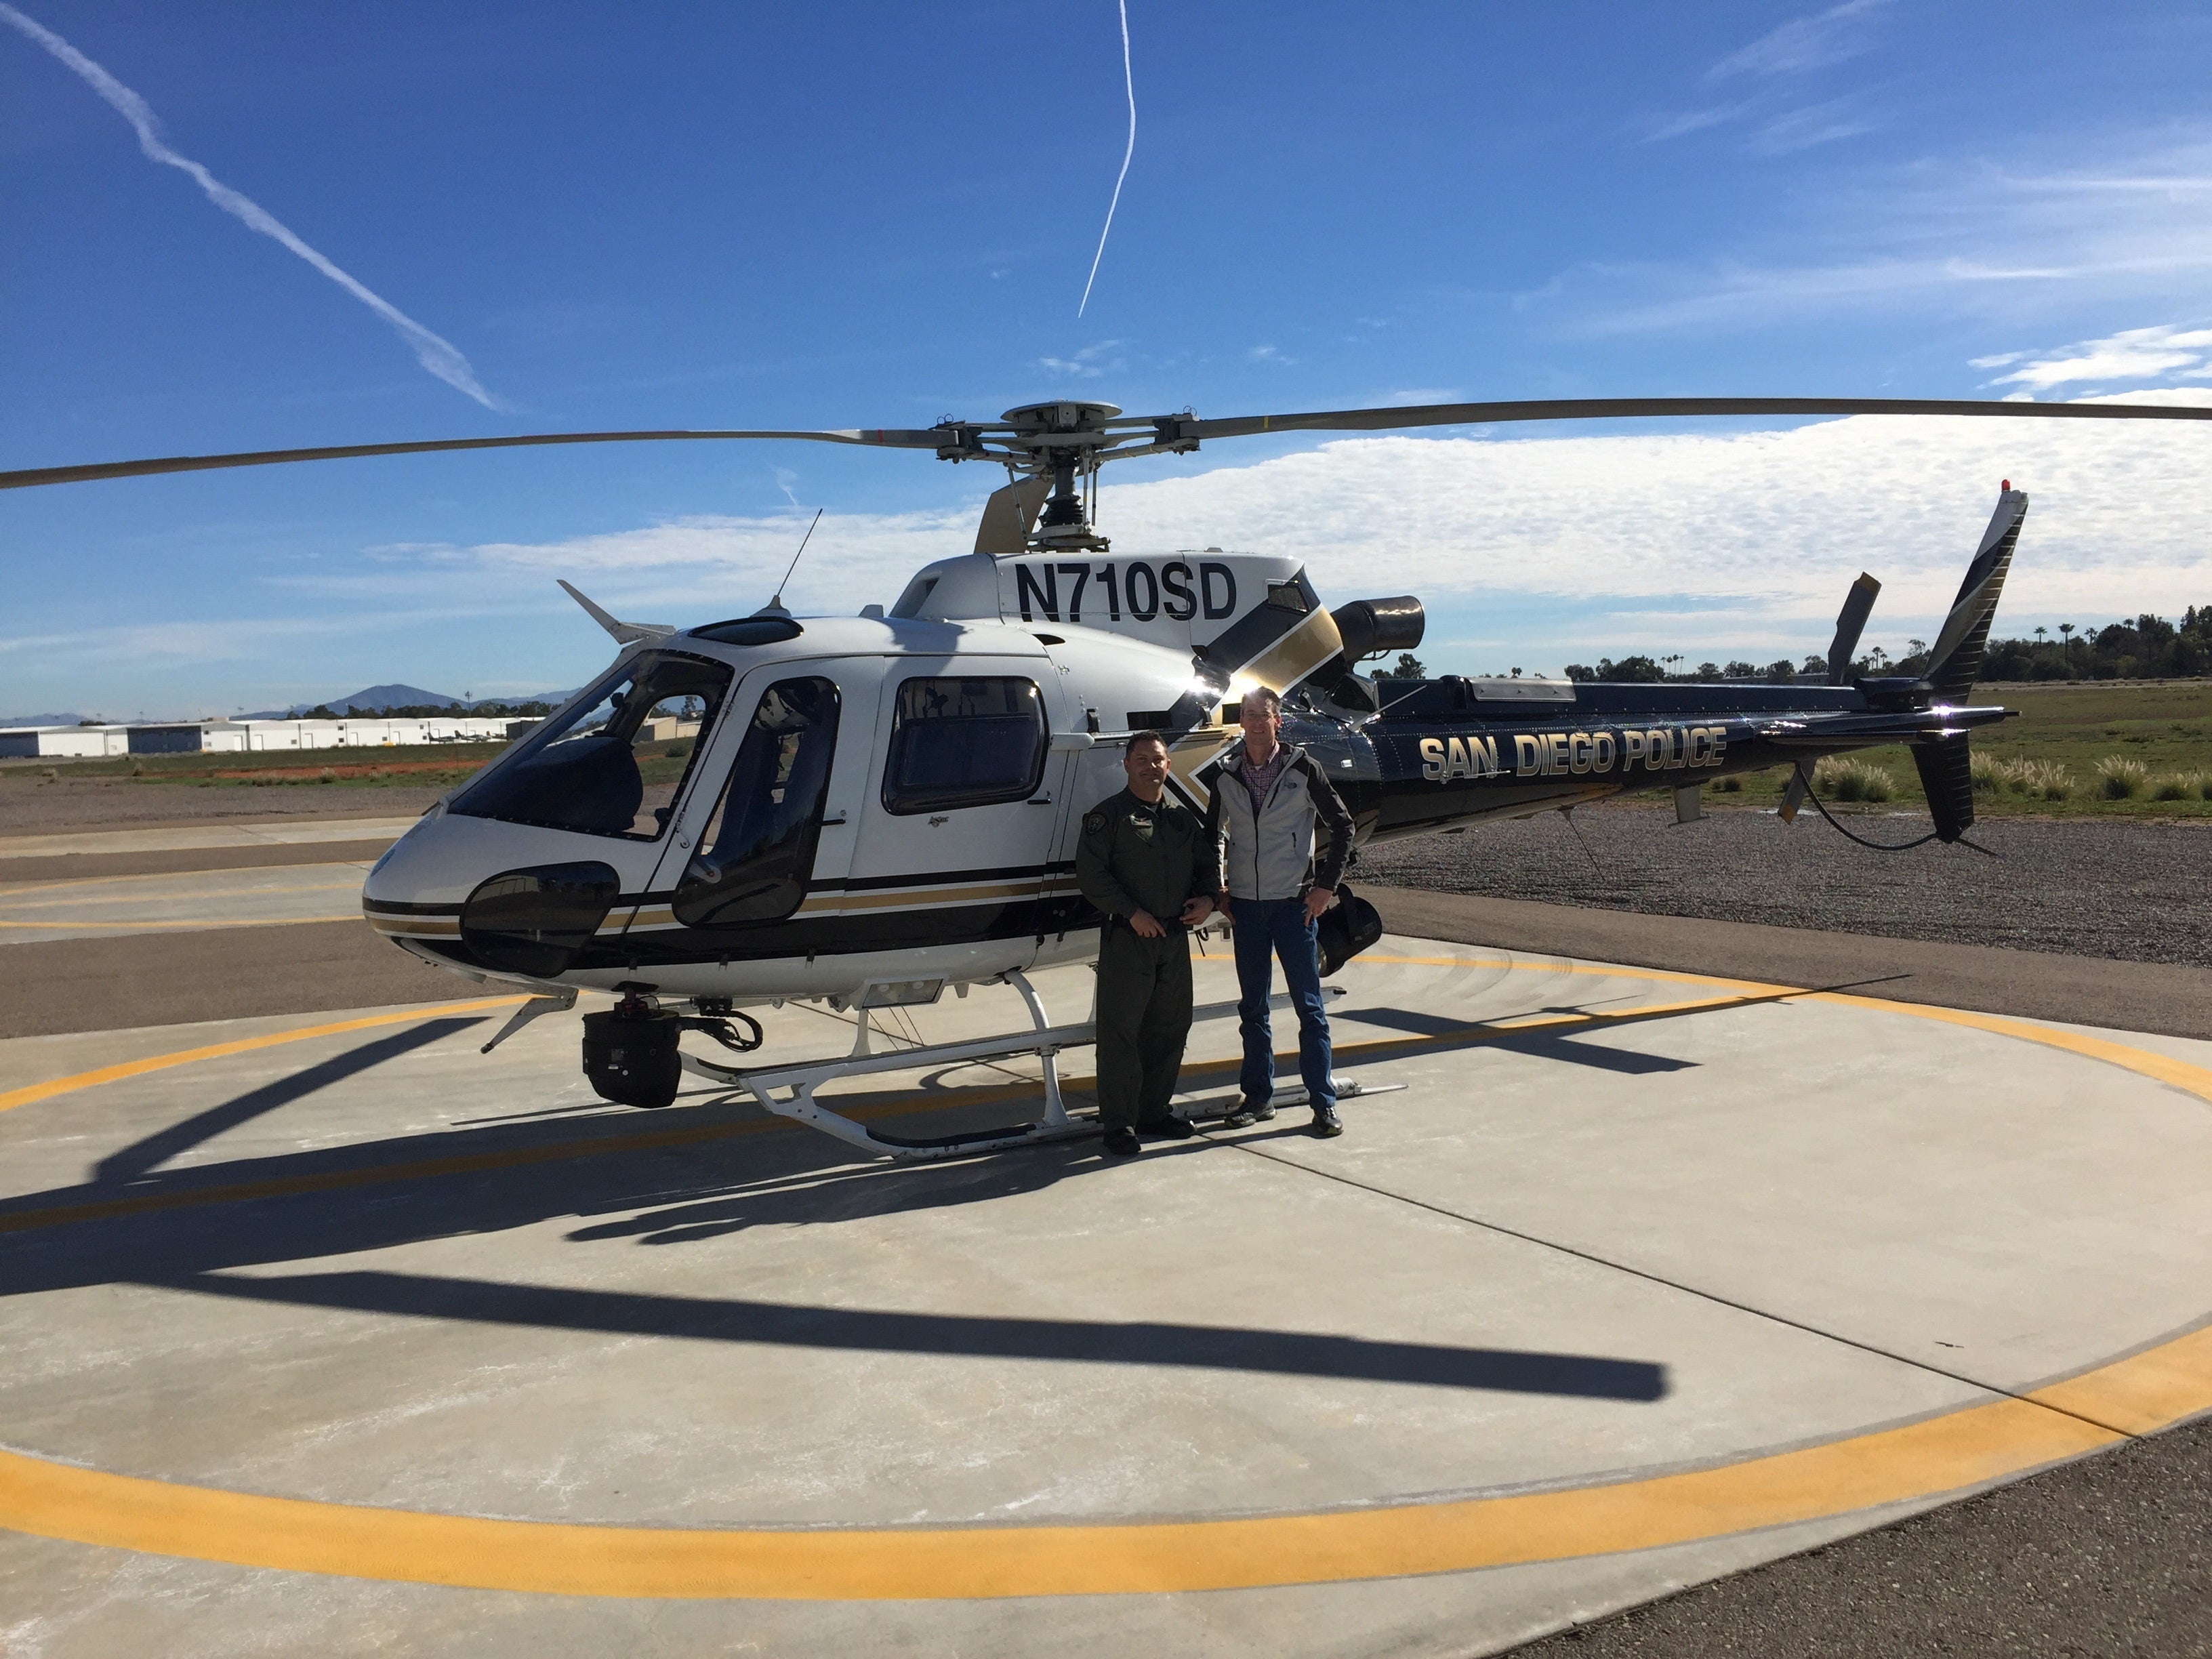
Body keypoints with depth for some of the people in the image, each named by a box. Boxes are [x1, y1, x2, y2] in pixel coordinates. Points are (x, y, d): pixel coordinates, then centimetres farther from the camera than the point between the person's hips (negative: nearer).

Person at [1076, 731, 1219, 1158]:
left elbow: (1208, 862, 21)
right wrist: (1132, 913, -16)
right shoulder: (1108, 815, -3)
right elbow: (1090, 874, -10)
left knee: (1170, 1028, 11)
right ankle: (1119, 1123, 2)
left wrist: (1207, 898, 1)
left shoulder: (1183, 817, 14)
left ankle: (1154, 1112, 24)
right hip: (1127, 937, -6)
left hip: (1175, 935, 6)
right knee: (1120, 1030, -4)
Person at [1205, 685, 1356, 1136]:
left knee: (1309, 1005, -1)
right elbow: (1214, 833, 19)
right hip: (1244, 905, 3)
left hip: (1293, 903, -3)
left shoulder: (1301, 769, -3)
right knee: (1252, 1008, 10)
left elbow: (1342, 825, 1)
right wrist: (1216, 888, 11)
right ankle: (1258, 1096, 19)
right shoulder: (1226, 775, 6)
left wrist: (1326, 884, -3)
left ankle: (1324, 1102, 4)